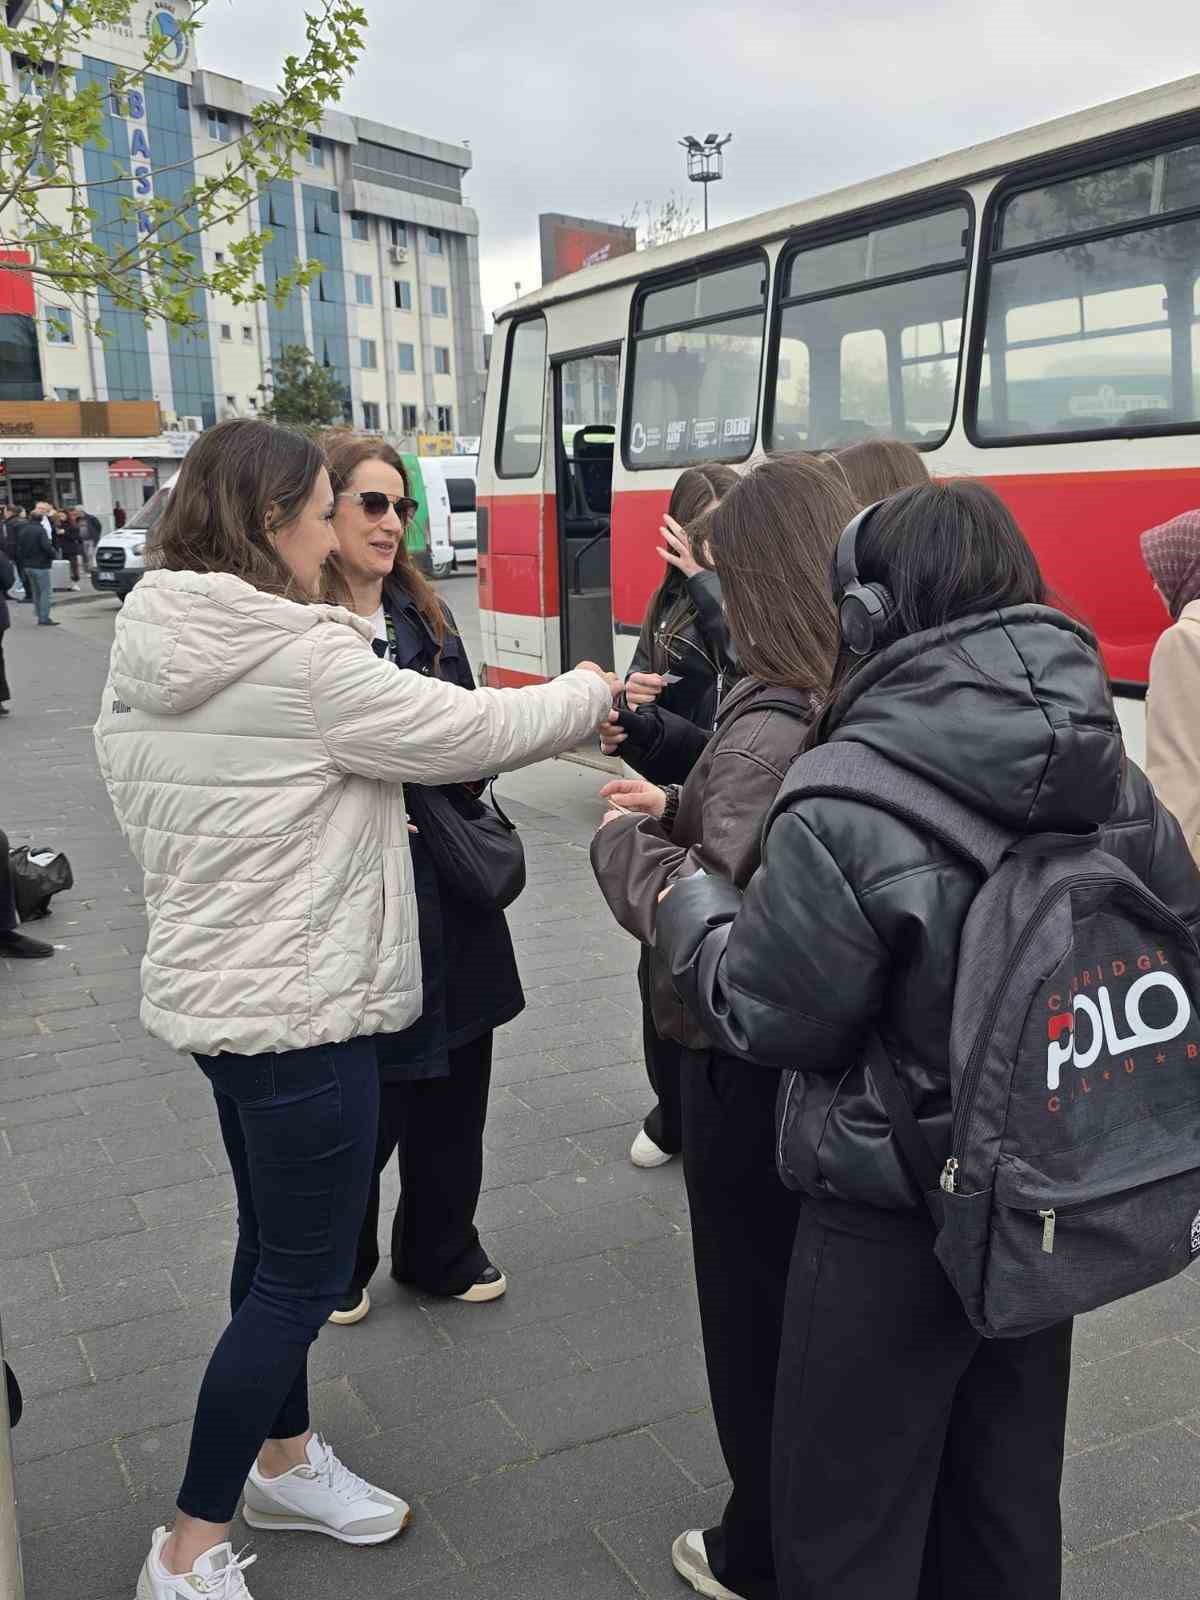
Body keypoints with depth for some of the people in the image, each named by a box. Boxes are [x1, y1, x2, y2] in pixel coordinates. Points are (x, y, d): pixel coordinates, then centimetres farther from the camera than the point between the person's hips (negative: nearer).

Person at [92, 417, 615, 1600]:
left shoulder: (140, 655, 5)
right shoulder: (306, 659, -21)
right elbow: (477, 732, -15)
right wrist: (589, 690, 4)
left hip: (205, 987, 9)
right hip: (298, 1010, -9)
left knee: (274, 1239, 22)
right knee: (302, 1277, 4)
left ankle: (282, 1461, 40)